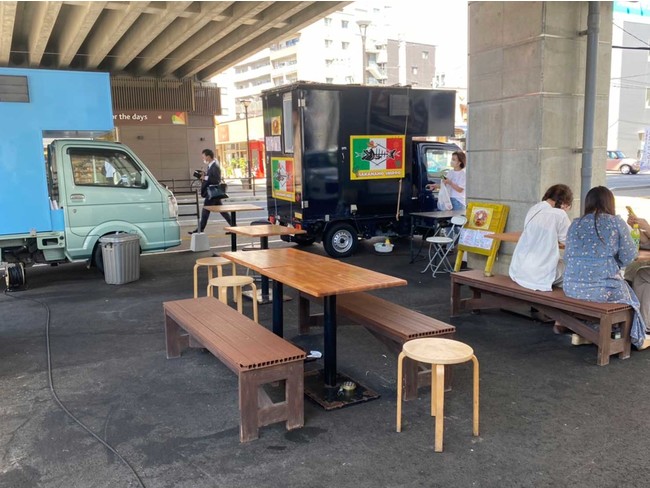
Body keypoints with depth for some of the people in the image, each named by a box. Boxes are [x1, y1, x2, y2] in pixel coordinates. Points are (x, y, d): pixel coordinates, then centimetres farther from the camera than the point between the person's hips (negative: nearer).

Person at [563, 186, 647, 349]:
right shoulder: (617, 223, -3)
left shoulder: (575, 224, 5)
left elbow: (567, 258, 8)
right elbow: (628, 256, 0)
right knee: (627, 293, 28)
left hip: (572, 288, 4)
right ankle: (638, 339, 44)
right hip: (603, 289, -4)